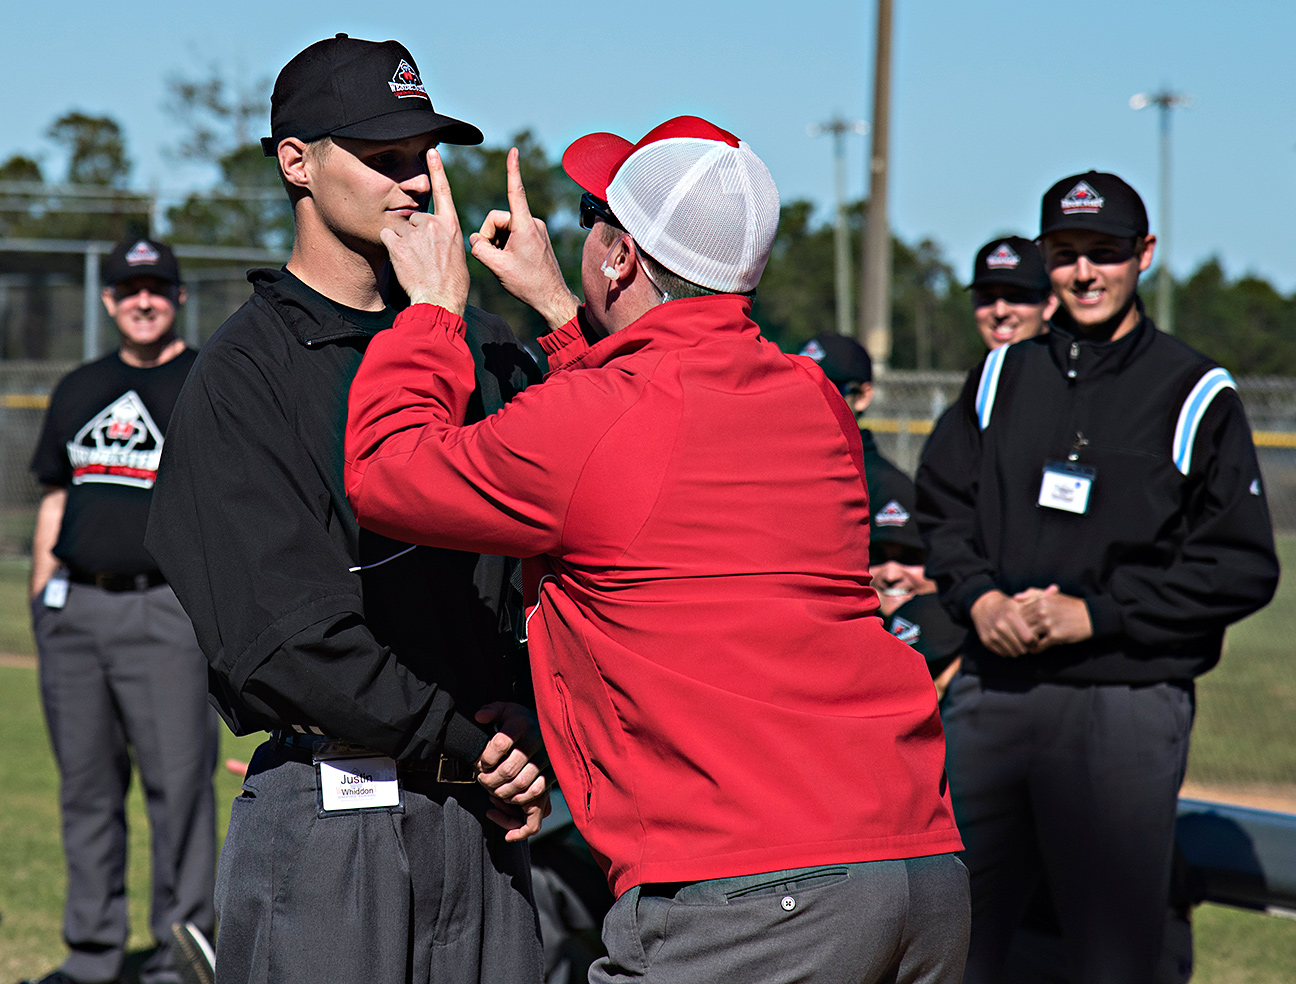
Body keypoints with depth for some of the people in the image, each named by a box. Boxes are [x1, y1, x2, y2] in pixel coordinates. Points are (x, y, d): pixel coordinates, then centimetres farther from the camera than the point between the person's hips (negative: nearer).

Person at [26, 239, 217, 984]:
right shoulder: (79, 391, 18)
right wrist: (40, 600, 15)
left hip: (166, 609, -5)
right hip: (74, 609, 5)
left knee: (179, 779, -7)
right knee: (85, 783, 8)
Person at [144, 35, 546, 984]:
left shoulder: (482, 345, 13)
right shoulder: (242, 374, -5)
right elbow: (287, 632, -12)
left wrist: (527, 717, -6)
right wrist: (459, 741, -9)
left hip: (479, 790, 5)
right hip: (329, 802, -5)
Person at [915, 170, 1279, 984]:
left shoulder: (1195, 396, -1)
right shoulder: (1002, 377, 12)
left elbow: (1243, 568, -5)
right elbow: (943, 507, 16)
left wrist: (1094, 613, -12)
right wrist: (980, 596, -5)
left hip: (1125, 707, -4)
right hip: (990, 692, 4)